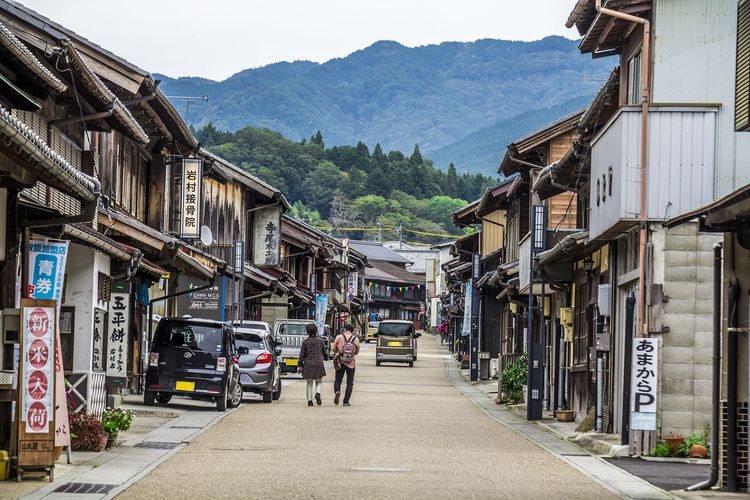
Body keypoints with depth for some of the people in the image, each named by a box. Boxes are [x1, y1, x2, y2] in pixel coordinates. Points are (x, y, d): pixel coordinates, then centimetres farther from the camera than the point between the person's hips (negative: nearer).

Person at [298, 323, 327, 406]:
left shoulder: (305, 342, -3)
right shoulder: (321, 341, -1)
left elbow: (302, 355, -1)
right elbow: (324, 353, 7)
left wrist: (300, 365, 4)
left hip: (308, 364, 0)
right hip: (319, 363, 0)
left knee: (309, 383, 8)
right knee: (319, 382, 11)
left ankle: (309, 400, 5)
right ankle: (318, 393, -17)